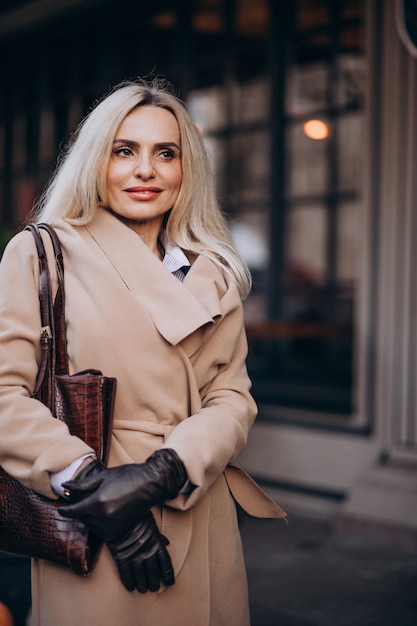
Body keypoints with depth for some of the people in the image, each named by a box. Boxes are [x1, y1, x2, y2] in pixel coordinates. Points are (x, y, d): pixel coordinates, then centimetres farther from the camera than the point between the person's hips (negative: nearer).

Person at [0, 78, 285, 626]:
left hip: (200, 527, 4)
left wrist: (161, 473, -15)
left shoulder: (212, 276, 9)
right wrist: (85, 479, -19)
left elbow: (233, 397, 1)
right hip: (90, 536, -3)